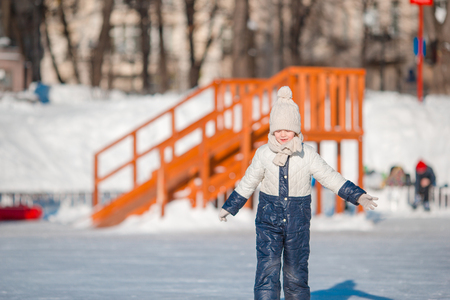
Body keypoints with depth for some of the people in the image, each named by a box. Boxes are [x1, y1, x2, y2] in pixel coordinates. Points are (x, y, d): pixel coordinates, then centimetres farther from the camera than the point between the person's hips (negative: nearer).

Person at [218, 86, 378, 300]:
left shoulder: (307, 155, -4)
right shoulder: (263, 154, -2)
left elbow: (331, 179, 1)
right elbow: (247, 184, 12)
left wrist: (358, 196, -6)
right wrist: (229, 208, 19)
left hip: (297, 222, 0)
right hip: (268, 220, 0)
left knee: (296, 274, 7)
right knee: (267, 269, -12)